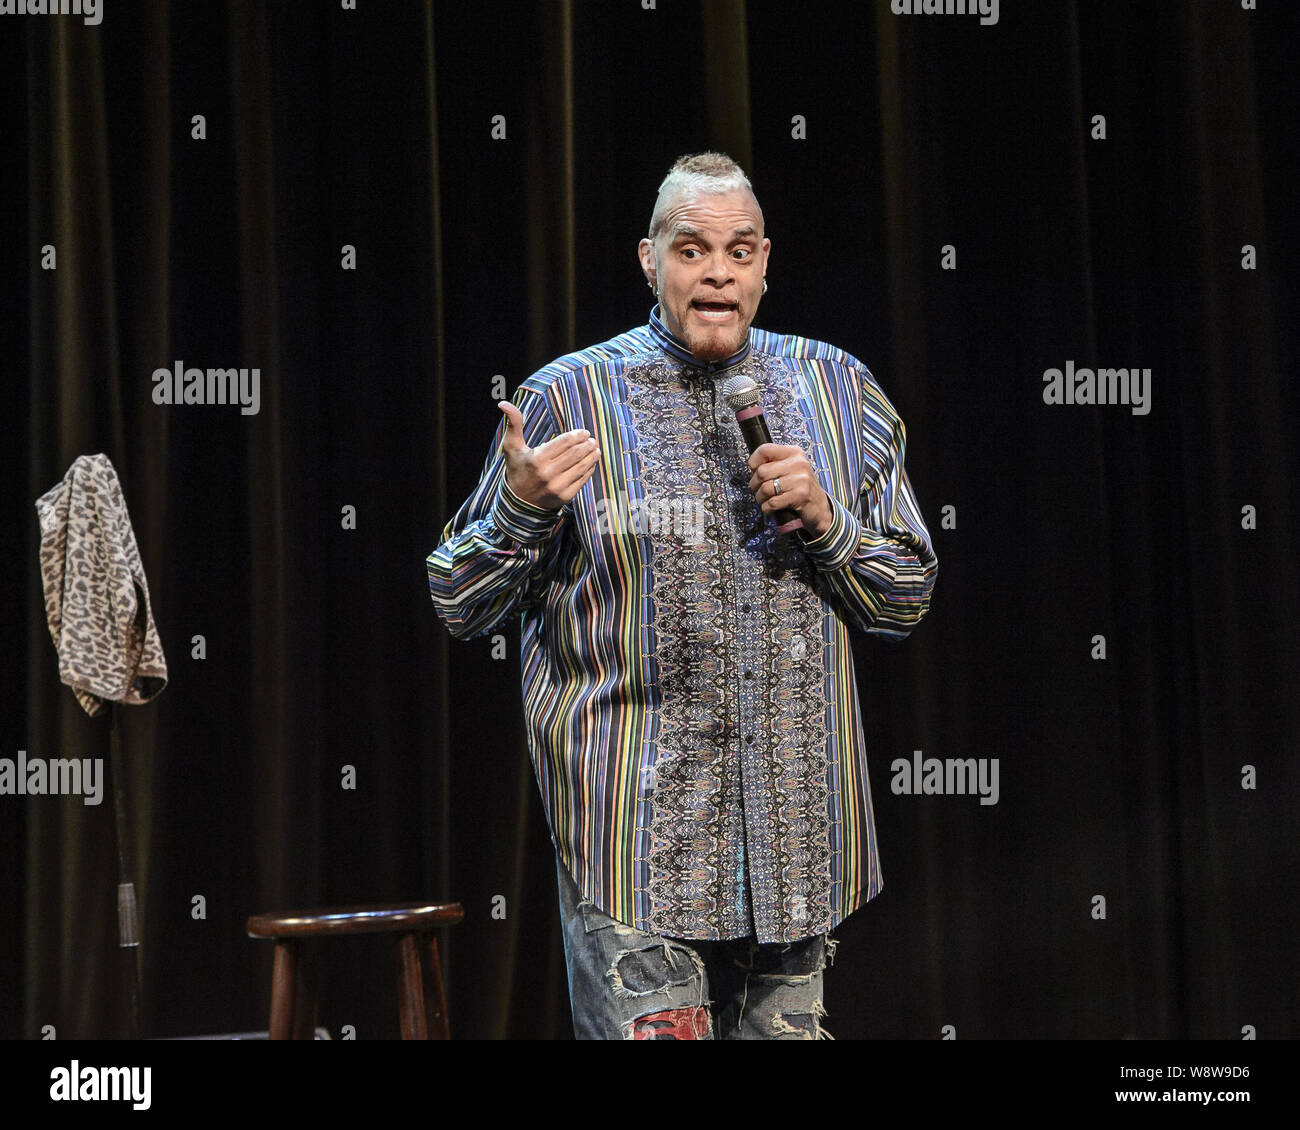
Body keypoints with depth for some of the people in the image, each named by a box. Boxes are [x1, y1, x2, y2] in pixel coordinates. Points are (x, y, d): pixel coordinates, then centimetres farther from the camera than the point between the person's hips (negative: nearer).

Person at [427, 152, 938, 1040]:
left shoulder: (835, 390, 9)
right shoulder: (568, 398, 1)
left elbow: (907, 600, 11)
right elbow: (460, 605, 3)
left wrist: (826, 522, -7)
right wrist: (521, 506, -16)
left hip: (797, 830, 3)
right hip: (636, 825, -3)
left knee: (785, 1026, 10)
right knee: (649, 1024, -9)